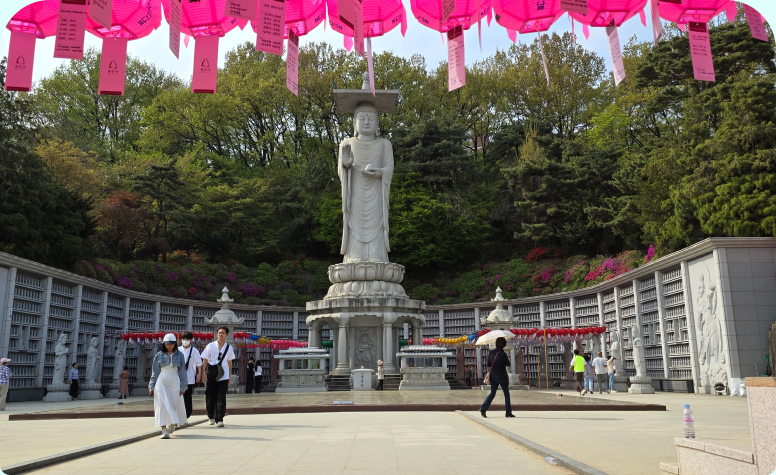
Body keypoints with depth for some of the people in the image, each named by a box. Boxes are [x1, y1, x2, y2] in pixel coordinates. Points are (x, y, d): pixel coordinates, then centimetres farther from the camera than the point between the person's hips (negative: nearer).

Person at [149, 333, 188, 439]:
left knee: (174, 405, 6)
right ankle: (164, 430, -11)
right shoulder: (159, 355, 4)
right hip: (161, 383, -1)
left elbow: (182, 372, 6)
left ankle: (172, 424, 31)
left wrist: (182, 387, 3)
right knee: (162, 405, -9)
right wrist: (152, 387, 4)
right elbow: (154, 372, 8)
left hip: (174, 383, 1)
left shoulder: (179, 355, 4)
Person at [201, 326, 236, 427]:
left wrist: (229, 377, 15)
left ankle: (219, 419, -6)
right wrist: (204, 373, -7)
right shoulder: (210, 346, 2)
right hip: (211, 375, 0)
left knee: (221, 397, -7)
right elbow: (205, 361, 3)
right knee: (210, 397, 8)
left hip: (223, 376, 0)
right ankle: (211, 417, 29)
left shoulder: (229, 348, 7)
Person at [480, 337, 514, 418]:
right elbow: (508, 364, -3)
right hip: (502, 376, -4)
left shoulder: (491, 353, -2)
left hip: (493, 376, 4)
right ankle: (509, 412, 15)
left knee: (492, 393, 11)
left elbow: (488, 364, 5)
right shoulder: (503, 354, -16)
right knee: (506, 394, 11)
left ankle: (483, 408, -8)